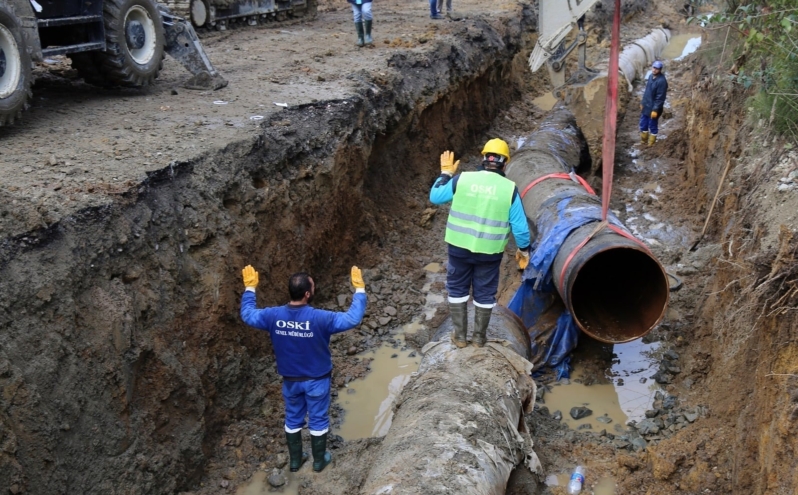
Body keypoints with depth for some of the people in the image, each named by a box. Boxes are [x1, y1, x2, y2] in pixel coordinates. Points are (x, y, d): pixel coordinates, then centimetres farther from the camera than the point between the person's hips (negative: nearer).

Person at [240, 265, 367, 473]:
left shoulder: (273, 316, -17)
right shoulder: (319, 318, -28)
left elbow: (247, 314, 1)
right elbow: (353, 318, -24)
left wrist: (250, 287, 10)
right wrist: (359, 289, -18)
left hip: (290, 379, 3)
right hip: (316, 379, -3)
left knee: (293, 419, 22)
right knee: (318, 420, 17)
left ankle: (295, 460, 38)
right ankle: (319, 460, 33)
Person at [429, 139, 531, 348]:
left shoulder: (462, 179, -8)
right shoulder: (509, 188, -8)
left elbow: (435, 197, 6)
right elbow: (520, 226, -5)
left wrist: (446, 173, 18)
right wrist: (523, 250, 10)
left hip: (459, 247, 1)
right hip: (489, 251, 0)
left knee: (457, 289, 17)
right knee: (485, 293, 16)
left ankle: (460, 336, 22)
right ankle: (479, 337, 26)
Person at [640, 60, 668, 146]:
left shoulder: (661, 81, -22)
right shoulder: (651, 76, 3)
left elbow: (660, 97, -22)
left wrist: (655, 109, -23)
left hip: (653, 108, -8)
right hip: (646, 106, 8)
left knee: (652, 126, 6)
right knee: (643, 124, 17)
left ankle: (651, 144, 21)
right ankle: (643, 141, 34)